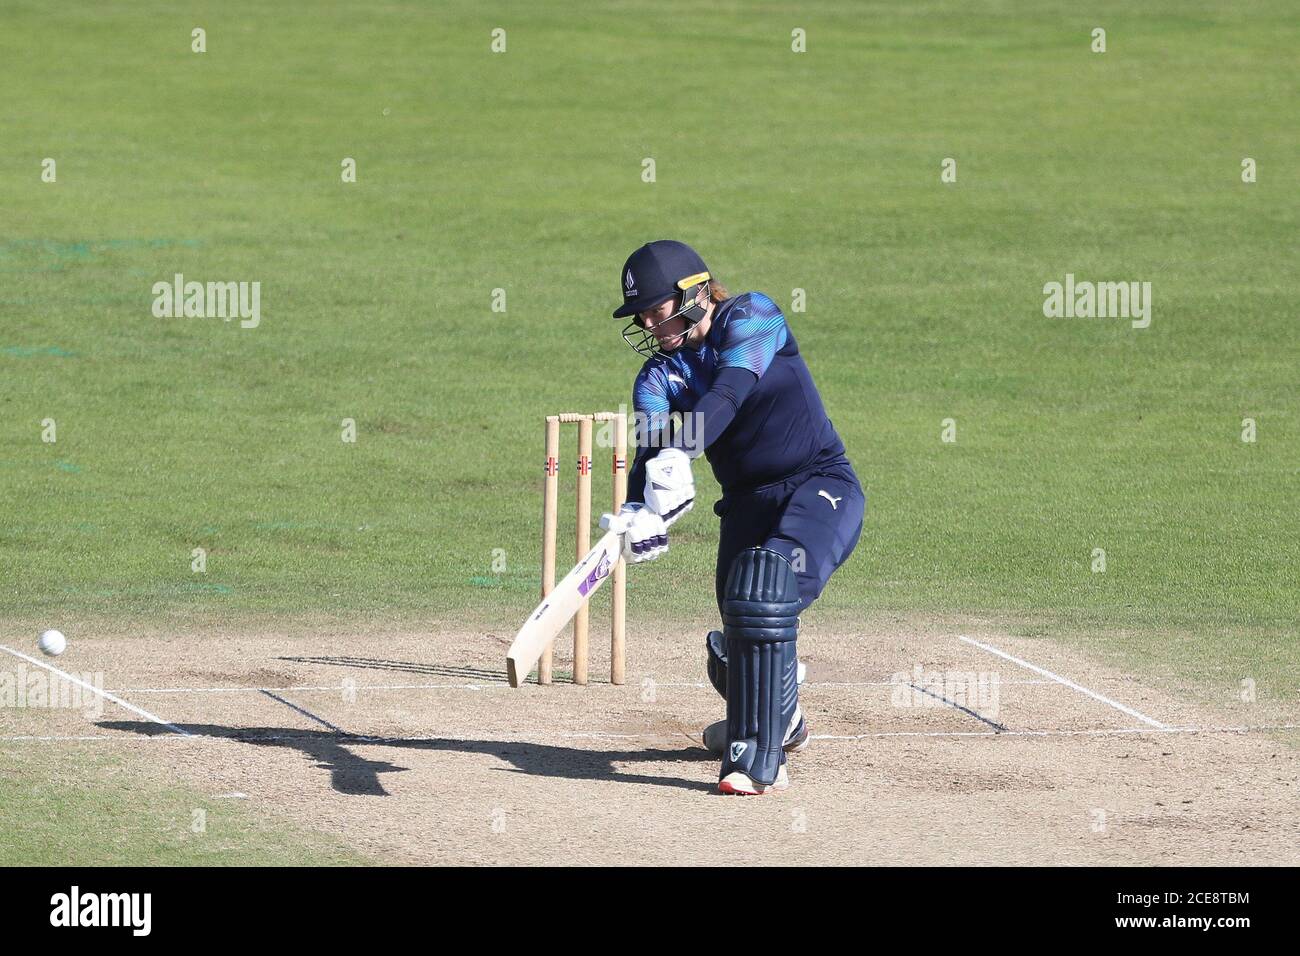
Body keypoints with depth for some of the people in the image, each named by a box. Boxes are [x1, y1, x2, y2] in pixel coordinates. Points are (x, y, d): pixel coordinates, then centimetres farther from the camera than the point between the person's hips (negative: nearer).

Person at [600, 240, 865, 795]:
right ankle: (781, 722, 39)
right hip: (747, 503, 6)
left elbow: (730, 389, -26)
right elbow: (651, 446, -14)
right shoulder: (659, 374, 5)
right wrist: (639, 513, -36)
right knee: (736, 647, 2)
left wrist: (679, 453, -41)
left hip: (822, 486, -6)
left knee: (766, 588, -31)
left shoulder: (751, 317, -7)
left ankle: (760, 760, -34)